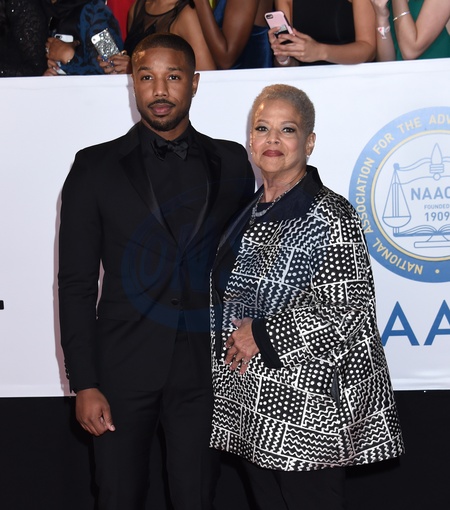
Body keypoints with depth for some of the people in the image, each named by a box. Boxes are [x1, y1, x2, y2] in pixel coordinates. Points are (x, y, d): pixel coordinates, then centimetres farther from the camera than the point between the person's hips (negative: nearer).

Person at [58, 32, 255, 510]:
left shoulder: (231, 163, 7)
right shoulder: (96, 167, 2)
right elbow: (76, 283, 0)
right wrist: (84, 384, -5)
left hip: (203, 368, 1)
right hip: (123, 368, -1)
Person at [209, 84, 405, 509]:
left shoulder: (328, 215, -10)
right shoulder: (249, 215, 13)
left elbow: (346, 307, -17)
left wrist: (261, 335, -15)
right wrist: (232, 341, 8)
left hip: (306, 410, -7)